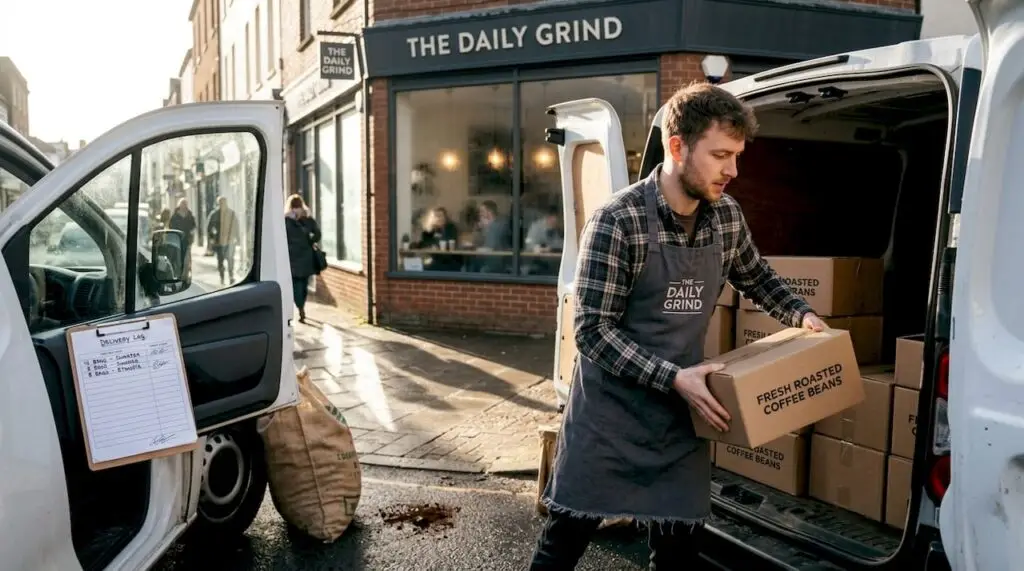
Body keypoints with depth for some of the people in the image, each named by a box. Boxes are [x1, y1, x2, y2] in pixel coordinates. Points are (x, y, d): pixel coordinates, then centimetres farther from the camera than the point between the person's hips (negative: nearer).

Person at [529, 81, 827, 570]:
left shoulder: (727, 216, 0)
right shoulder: (618, 221, -19)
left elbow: (756, 277, 21)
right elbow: (593, 332, -19)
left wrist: (801, 315, 6)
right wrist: (673, 377, -24)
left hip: (680, 417, 5)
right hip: (610, 415, -5)